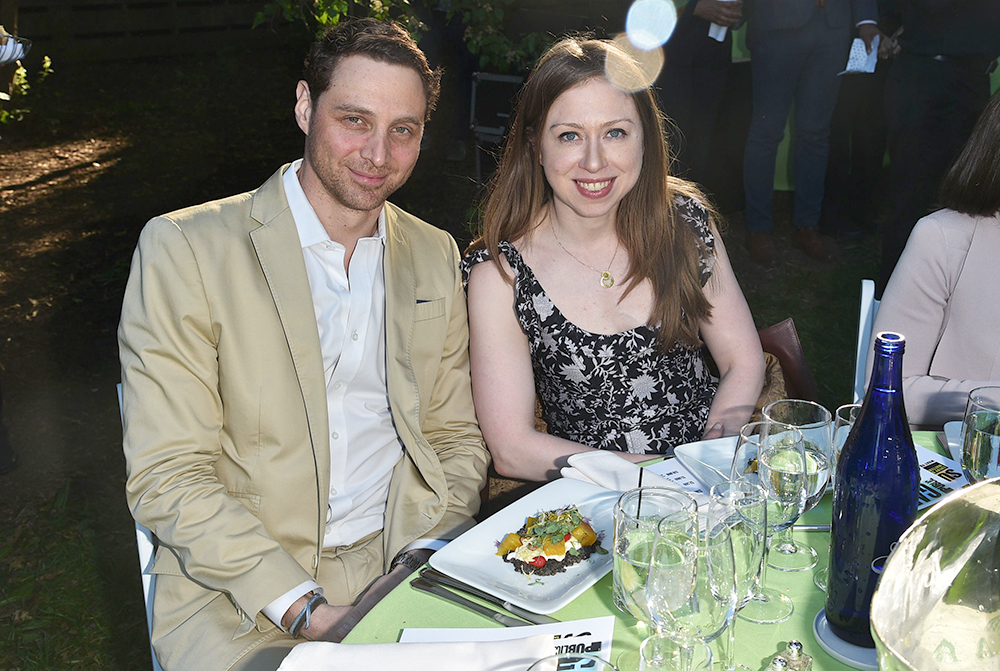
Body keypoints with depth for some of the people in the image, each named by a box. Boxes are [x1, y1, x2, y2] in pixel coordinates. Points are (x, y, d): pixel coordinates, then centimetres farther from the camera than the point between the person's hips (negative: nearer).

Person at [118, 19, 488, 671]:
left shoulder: (435, 256, 9)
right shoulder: (184, 248, -6)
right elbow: (167, 476, -9)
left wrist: (426, 557, -5)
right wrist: (307, 611, -16)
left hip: (403, 565, 4)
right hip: (239, 593, -3)